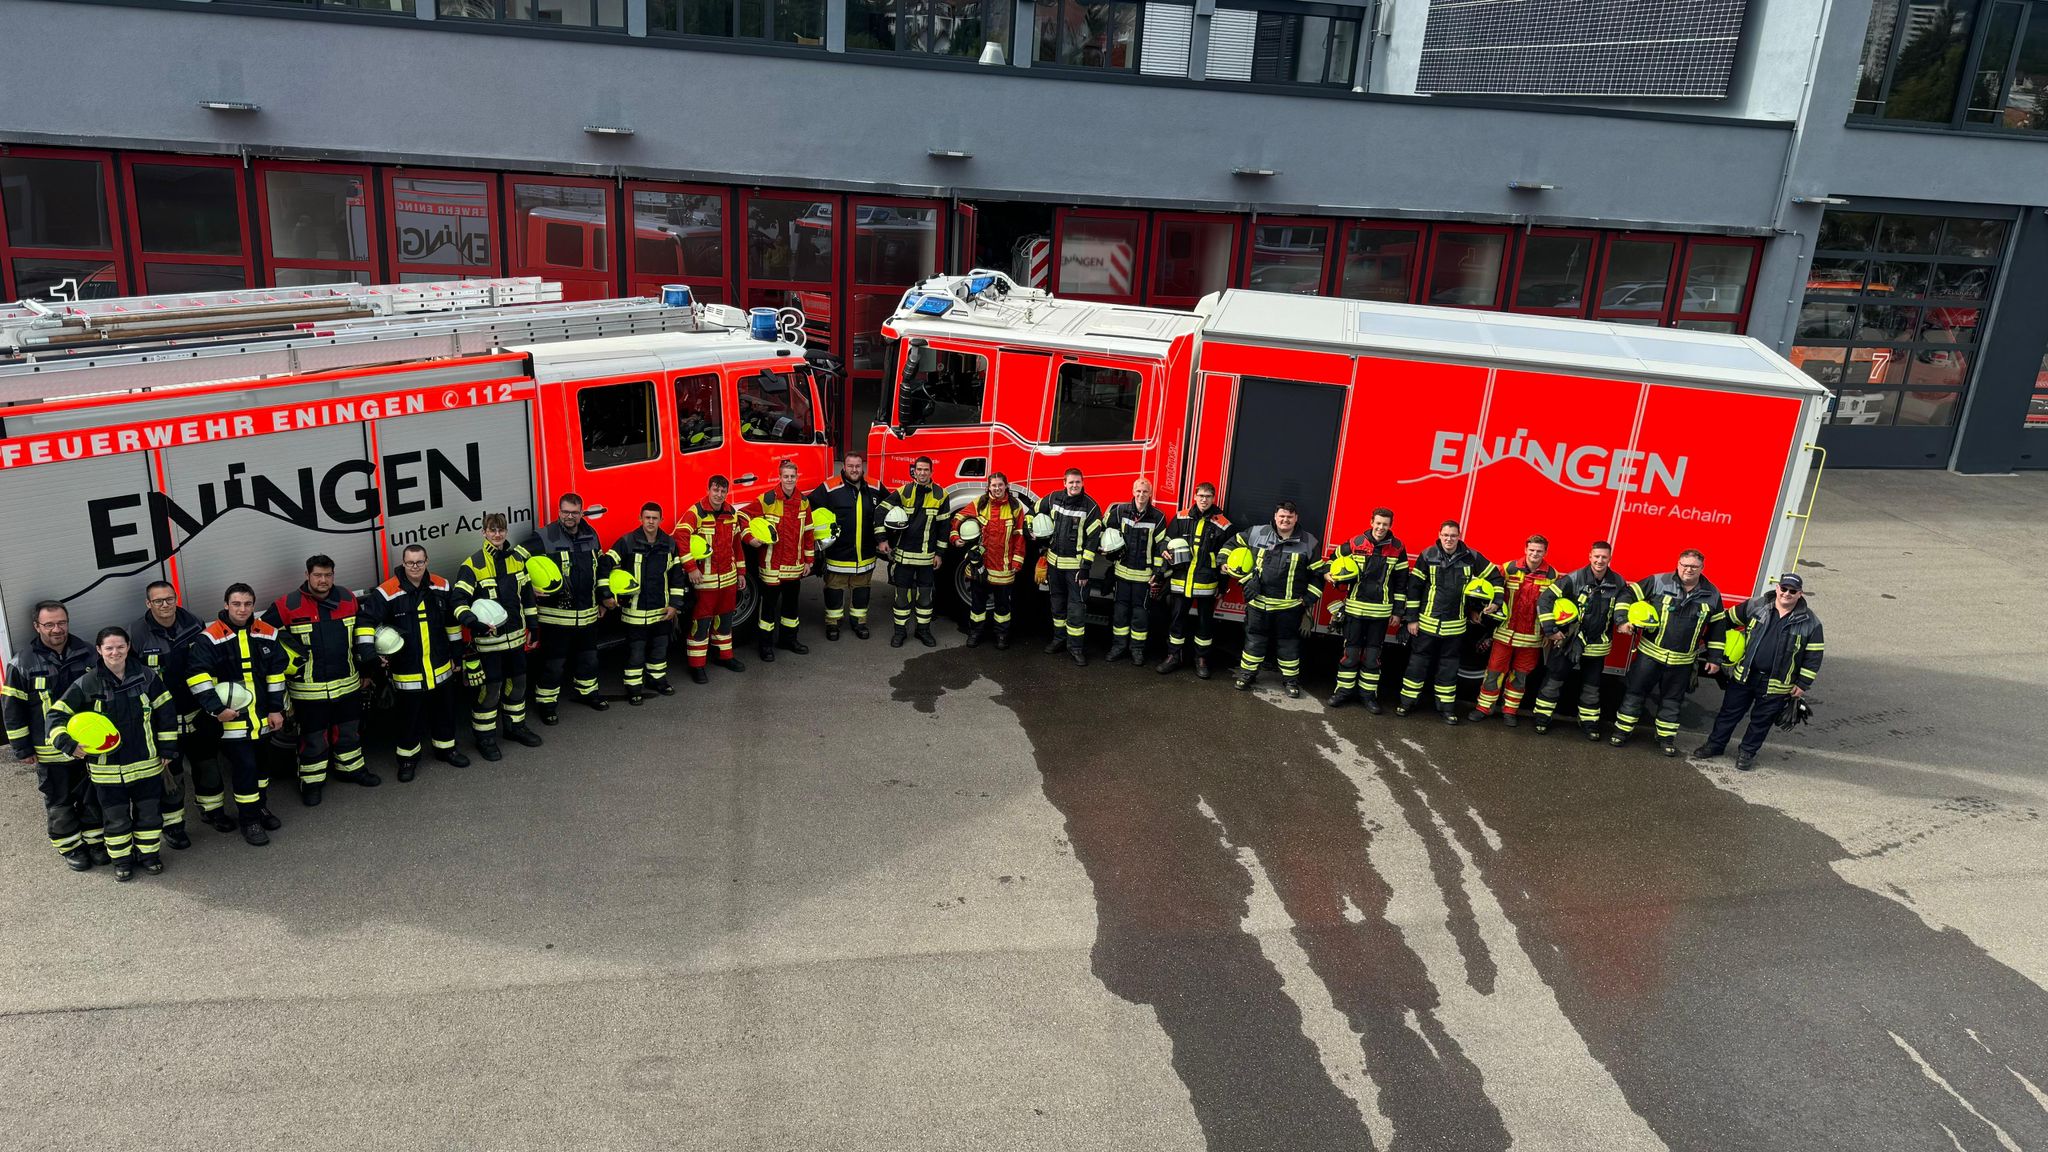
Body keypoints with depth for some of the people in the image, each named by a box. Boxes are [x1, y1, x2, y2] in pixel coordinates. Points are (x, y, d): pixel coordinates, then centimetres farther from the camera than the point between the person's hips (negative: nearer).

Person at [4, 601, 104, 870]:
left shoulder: (87, 653, -1)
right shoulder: (23, 662, -9)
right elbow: (12, 707, -5)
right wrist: (22, 748, -5)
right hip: (50, 751, -2)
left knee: (92, 796, 14)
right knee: (59, 802, 10)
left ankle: (95, 840, 29)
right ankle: (71, 847, 24)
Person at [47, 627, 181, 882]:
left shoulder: (146, 676, -6)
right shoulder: (86, 684, -9)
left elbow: (166, 712, 2)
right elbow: (55, 716, -5)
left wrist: (167, 749, 2)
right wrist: (68, 744, -20)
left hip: (146, 762, 1)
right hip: (107, 766, -1)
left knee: (149, 812, 13)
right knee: (116, 817, 11)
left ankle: (149, 853, 33)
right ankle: (121, 860, 30)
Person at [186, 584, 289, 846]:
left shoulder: (267, 634, 2)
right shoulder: (210, 638, -12)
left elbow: (277, 673, 7)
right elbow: (198, 677, -15)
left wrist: (276, 709, 5)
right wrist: (216, 708, -18)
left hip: (263, 717, 5)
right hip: (232, 717, -5)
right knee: (245, 766, -7)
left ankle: (260, 806, 37)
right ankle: (248, 820, 7)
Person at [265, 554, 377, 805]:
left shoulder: (348, 599, 2)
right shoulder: (288, 605, -11)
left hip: (348, 684, 4)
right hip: (309, 688, -4)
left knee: (350, 729, 18)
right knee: (313, 737, 5)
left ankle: (350, 768, 37)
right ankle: (311, 781, 20)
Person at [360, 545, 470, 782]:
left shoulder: (441, 587, 1)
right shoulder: (388, 592, -14)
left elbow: (452, 621, 12)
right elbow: (366, 621, -14)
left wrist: (456, 653, 15)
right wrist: (367, 651, -26)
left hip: (441, 669, 4)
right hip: (407, 672, -4)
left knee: (444, 711, 17)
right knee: (410, 716, 6)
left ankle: (445, 748, 36)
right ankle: (408, 758, 24)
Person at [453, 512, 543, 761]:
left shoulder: (517, 558, 6)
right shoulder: (473, 565, -13)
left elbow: (527, 594, 14)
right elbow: (459, 602, -16)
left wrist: (532, 626, 14)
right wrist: (475, 622, -31)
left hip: (515, 636, 6)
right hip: (488, 639, -6)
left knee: (517, 681, 17)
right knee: (489, 688, 0)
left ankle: (515, 726, 35)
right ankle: (485, 738, 14)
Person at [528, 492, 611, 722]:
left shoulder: (591, 535, 7)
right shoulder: (544, 537, -12)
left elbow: (601, 568, 19)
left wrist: (603, 599, 20)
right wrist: (532, 588, -20)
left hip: (587, 614, 6)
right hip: (556, 614, -6)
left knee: (588, 657, 19)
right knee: (553, 662, 2)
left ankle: (587, 692, 38)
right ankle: (547, 703, 15)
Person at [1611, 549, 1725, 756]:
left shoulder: (1712, 595, 1)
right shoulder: (1659, 582, -8)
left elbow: (1718, 628, 8)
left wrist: (1714, 658, 7)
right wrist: (1626, 619, -13)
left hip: (1682, 660, 2)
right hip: (1650, 653, -2)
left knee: (1672, 700, 12)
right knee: (1635, 692, 3)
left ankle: (1666, 737, 24)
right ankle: (1622, 730, 13)